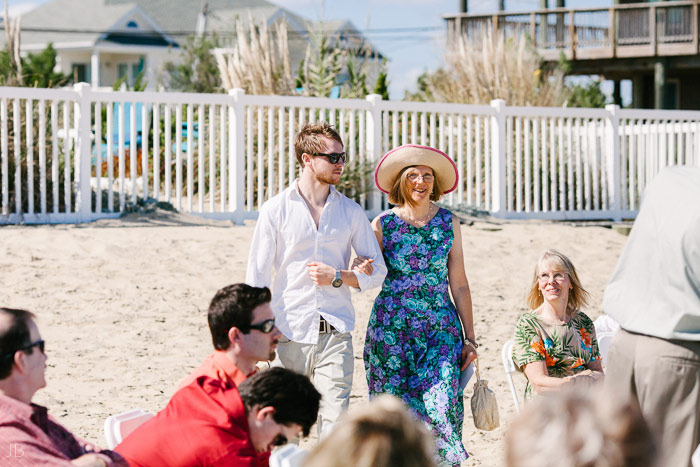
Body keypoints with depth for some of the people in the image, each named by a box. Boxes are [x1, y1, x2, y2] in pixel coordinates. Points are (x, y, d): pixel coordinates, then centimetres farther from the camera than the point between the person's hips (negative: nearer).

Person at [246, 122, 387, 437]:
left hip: (335, 335, 1)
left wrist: (337, 277, -5)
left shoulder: (351, 212, 9)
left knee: (335, 426, -9)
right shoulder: (276, 210, 2)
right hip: (289, 336, -1)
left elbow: (378, 272, 12)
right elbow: (258, 277, 1)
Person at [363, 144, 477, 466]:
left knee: (440, 404, -12)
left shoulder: (449, 223, 6)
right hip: (391, 328, 0)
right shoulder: (382, 224, 3)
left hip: (440, 327, 0)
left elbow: (459, 285, 8)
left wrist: (470, 338, 5)